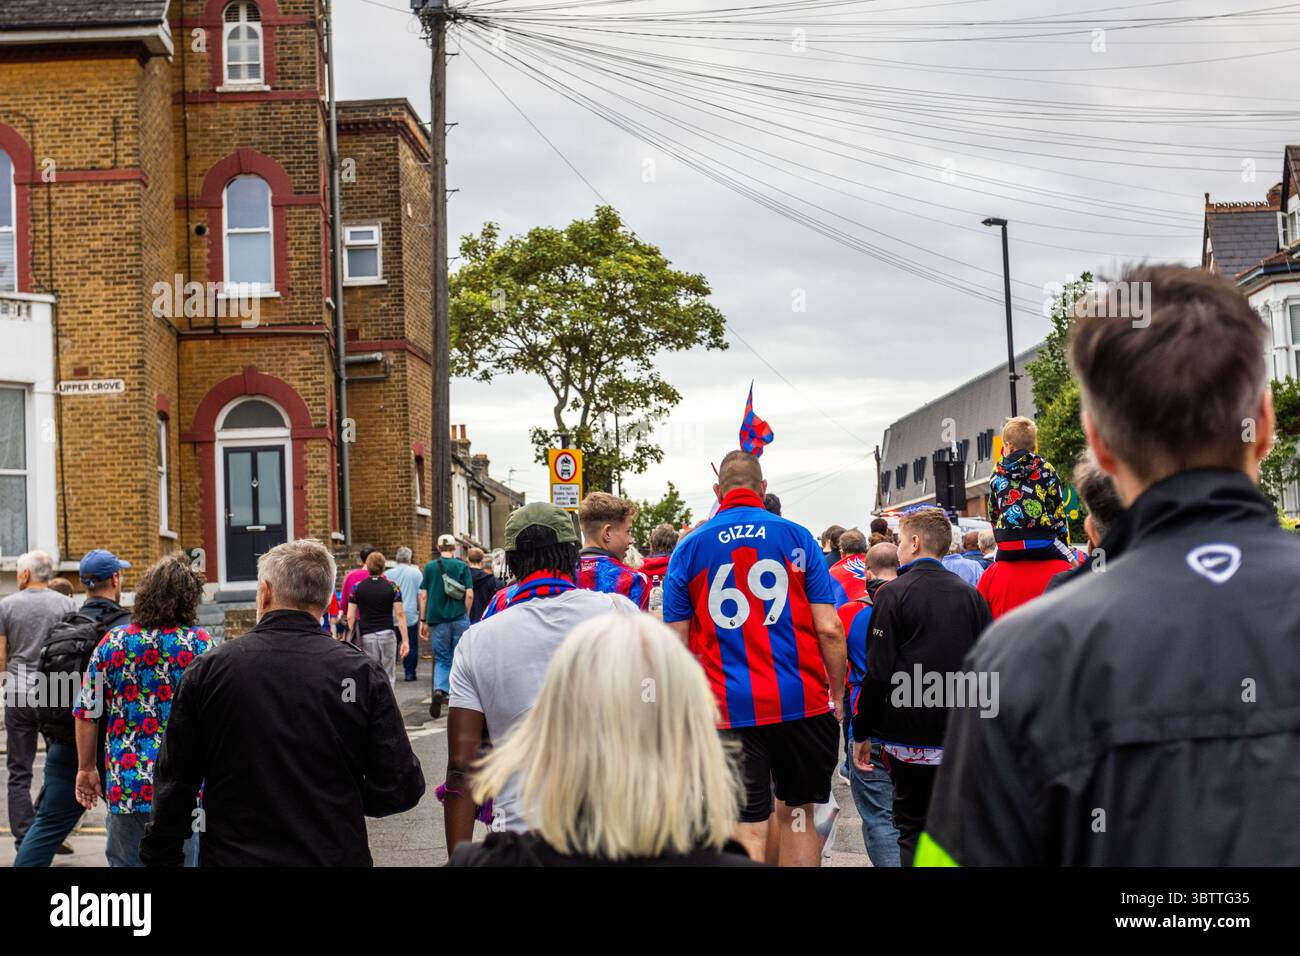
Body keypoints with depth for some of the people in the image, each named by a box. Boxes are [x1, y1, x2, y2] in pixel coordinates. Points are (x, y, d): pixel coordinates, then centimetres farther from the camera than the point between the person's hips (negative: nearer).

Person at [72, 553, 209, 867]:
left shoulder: (113, 641, 1)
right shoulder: (200, 644, -5)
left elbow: (87, 713, 3)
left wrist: (86, 768, 15)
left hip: (125, 785, 2)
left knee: (124, 862, 14)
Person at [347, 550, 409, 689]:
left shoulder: (357, 587, 1)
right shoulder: (392, 586, 0)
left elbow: (350, 617, -1)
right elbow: (400, 614, -4)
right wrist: (405, 640, -3)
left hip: (366, 636, 0)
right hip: (387, 634, 0)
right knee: (388, 677, 8)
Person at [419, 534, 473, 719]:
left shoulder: (429, 567, 3)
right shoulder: (462, 566, -2)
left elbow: (423, 595, 2)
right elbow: (469, 595, -6)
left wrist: (423, 620, 7)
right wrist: (465, 614, 9)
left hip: (437, 619, 1)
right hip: (458, 618, -1)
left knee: (441, 660, 8)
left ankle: (439, 690, -17)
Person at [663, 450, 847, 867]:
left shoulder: (689, 547, 5)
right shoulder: (796, 536, 3)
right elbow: (828, 629, -2)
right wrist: (838, 694, 8)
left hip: (728, 708, -1)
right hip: (802, 701, 1)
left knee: (747, 831, 0)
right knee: (797, 813, 17)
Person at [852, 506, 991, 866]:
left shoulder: (893, 594, -7)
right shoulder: (971, 595, 6)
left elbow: (879, 672, -11)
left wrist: (862, 732, -3)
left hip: (910, 735, -4)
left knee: (912, 827, 4)